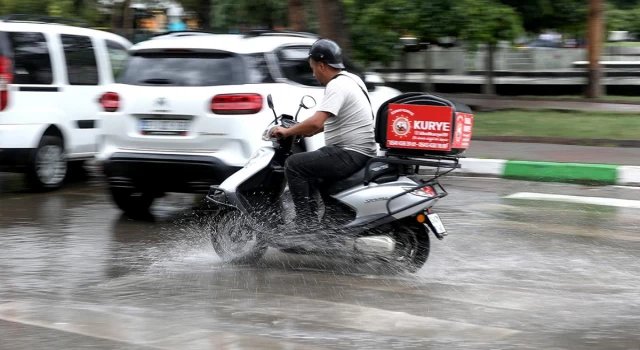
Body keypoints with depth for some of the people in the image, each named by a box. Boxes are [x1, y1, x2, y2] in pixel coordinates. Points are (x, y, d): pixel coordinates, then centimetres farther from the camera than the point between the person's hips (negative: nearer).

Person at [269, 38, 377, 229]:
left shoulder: (337, 86, -17)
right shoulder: (352, 79, 14)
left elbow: (316, 122, -28)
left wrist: (287, 131, -14)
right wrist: (310, 130, 29)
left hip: (351, 155, -11)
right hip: (363, 153, 11)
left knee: (294, 164, -13)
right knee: (306, 163, 25)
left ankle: (306, 222, -13)